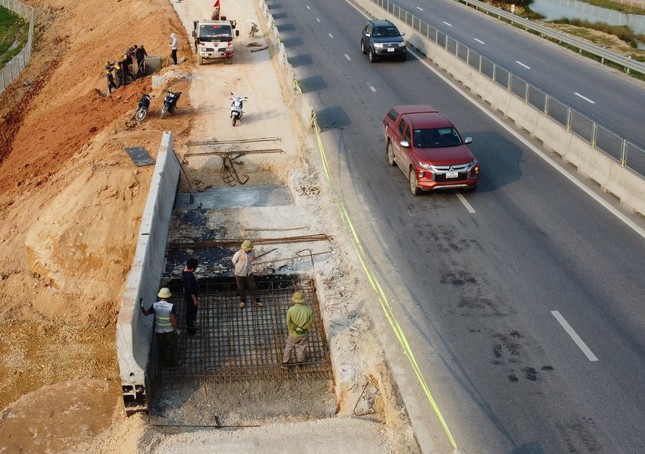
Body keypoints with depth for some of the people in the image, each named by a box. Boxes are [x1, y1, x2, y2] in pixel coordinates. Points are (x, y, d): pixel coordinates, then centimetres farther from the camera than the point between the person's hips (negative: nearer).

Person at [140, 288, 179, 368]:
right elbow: (173, 319, -21)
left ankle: (165, 364, 35)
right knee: (173, 348, 20)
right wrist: (176, 328, -6)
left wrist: (142, 305, 15)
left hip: (159, 332, 2)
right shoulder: (171, 306, -22)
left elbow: (146, 313, 2)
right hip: (170, 331, -2)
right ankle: (174, 364, 33)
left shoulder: (155, 306, -13)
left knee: (162, 349, 21)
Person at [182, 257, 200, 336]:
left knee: (189, 312, 26)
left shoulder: (184, 271, -9)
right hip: (191, 297, -9)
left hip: (187, 295, 9)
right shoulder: (189, 276, -35)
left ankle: (189, 327, 43)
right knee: (192, 313, 9)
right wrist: (195, 299, -21)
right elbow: (191, 290, -29)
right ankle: (191, 331, 24)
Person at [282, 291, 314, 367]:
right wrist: (302, 328, -9)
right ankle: (300, 361, 46)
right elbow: (310, 321, -13)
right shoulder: (308, 309, -22)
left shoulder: (291, 310, -27)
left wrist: (296, 328, -9)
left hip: (293, 333, -1)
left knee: (288, 346, 24)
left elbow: (289, 323, -19)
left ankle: (285, 361, 40)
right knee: (301, 347, 25)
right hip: (303, 334, 1)